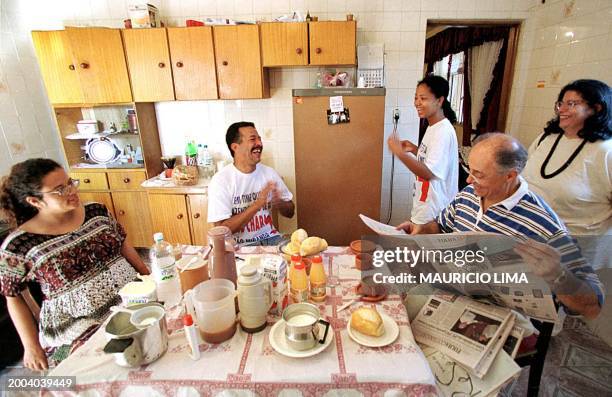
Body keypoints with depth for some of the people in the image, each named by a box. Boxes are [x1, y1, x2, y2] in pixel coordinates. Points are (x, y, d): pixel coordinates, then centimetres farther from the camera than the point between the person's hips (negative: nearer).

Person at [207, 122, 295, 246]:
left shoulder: (269, 173, 2)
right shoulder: (221, 180, -13)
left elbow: (290, 212, 9)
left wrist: (279, 203, -15)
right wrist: (257, 204, -25)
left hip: (270, 238, 4)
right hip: (239, 245, -4)